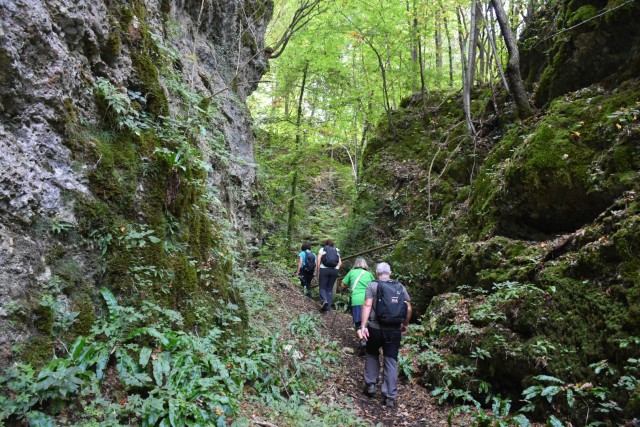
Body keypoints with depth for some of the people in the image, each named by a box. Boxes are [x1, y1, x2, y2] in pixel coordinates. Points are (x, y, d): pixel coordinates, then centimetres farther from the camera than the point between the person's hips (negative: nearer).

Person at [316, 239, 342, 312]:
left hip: (324, 269, -3)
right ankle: (328, 306, 6)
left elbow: (318, 260, -2)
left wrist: (318, 272, 0)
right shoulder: (336, 251, 19)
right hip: (334, 270, 3)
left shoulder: (322, 249, 10)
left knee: (322, 287, 6)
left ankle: (324, 301, -20)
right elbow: (340, 262, 7)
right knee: (330, 288, 11)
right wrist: (337, 269, 8)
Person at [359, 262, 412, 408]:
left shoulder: (373, 285, -1)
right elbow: (409, 309, 7)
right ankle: (390, 397, 7)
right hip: (395, 330, 2)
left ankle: (370, 384, 20)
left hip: (375, 328, -2)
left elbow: (367, 305, -12)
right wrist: (405, 325, 19)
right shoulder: (401, 287, 8)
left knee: (372, 355, 21)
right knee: (391, 361, 7)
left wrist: (363, 326, -14)